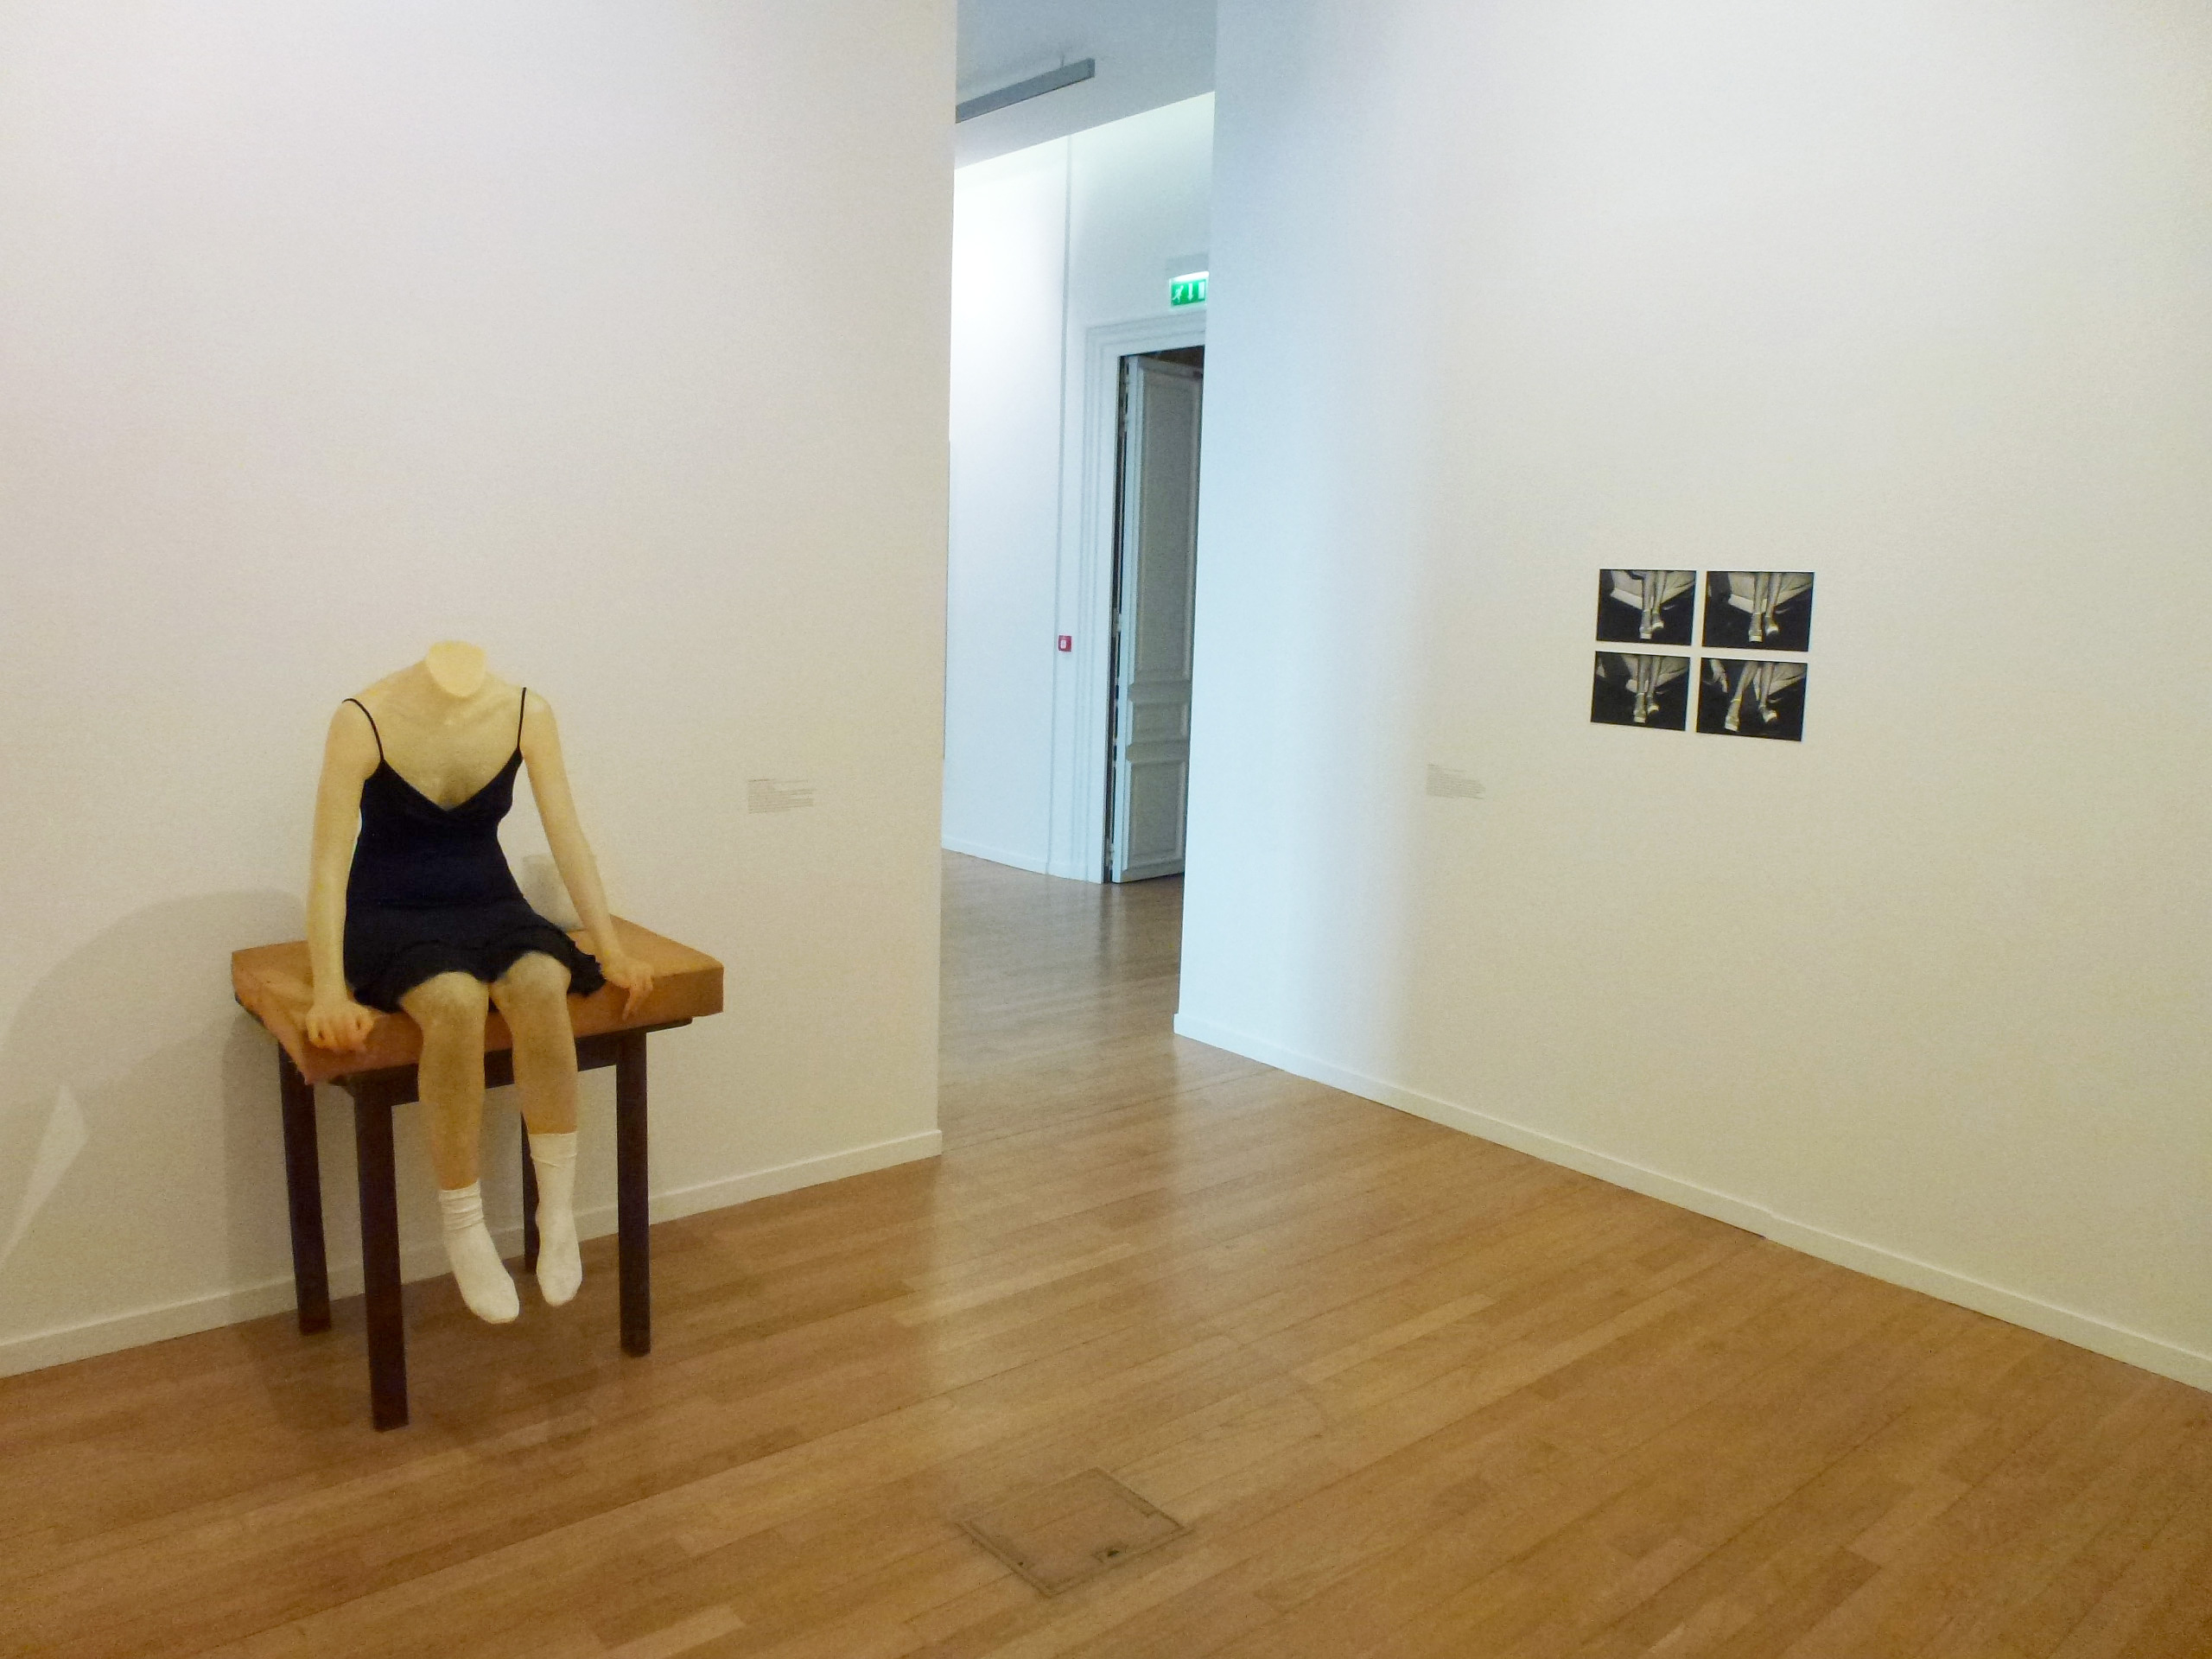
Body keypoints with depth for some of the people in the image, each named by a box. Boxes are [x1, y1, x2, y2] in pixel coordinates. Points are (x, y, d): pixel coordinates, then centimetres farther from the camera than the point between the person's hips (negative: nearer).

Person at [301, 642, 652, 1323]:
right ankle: (463, 1228, -19)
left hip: (488, 904, 3)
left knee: (541, 986, -33)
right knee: (456, 1001, -36)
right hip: (391, 916, -2)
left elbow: (567, 837, -9)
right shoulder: (363, 721, -19)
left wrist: (610, 951, -16)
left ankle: (558, 1216, -20)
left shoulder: (526, 713, -10)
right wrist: (330, 991, -30)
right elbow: (328, 865, -21)